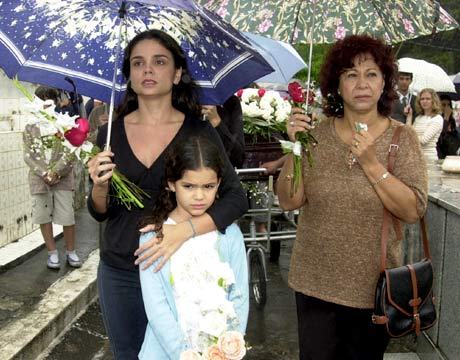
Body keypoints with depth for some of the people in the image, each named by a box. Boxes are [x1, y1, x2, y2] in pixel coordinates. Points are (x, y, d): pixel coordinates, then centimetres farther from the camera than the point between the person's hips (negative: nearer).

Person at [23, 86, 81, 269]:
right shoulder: (30, 127, 6)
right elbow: (28, 155, 2)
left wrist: (55, 172, -15)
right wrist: (44, 173, -11)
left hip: (62, 178, -2)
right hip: (39, 178, 2)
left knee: (67, 216, 1)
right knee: (44, 216, 6)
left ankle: (71, 252, 18)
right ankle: (52, 253, 20)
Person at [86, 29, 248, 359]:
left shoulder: (199, 132, -7)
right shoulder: (111, 133, 0)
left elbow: (237, 199, -12)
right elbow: (101, 213, 5)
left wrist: (186, 229, -28)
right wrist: (100, 187, -17)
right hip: (119, 272, 3)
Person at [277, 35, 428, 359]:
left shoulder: (402, 138, -5)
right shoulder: (317, 134, -3)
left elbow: (413, 211, -13)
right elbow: (289, 201, -7)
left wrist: (370, 163, -22)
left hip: (374, 284, 0)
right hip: (315, 282, 1)